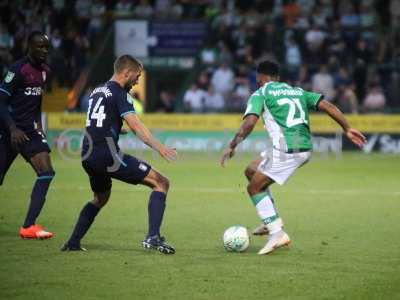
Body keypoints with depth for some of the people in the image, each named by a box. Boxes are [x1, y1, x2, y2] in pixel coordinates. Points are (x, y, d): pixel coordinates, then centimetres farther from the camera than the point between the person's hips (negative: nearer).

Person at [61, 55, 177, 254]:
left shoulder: (97, 91, 20)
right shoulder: (119, 93, -7)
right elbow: (135, 125, -20)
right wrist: (159, 148, -30)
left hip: (87, 156, 9)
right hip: (107, 154, -9)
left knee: (100, 198, 34)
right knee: (160, 183, -6)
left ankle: (73, 243, 29)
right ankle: (153, 237, -18)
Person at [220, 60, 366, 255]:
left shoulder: (260, 94, 4)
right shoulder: (297, 91, 23)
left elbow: (250, 122, -11)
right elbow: (327, 106, 13)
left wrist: (232, 147, -5)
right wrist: (347, 129, 12)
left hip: (286, 150, -8)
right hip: (305, 148, 8)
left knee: (254, 188, 6)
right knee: (251, 171, 23)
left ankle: (277, 233, -5)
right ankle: (272, 221, 22)